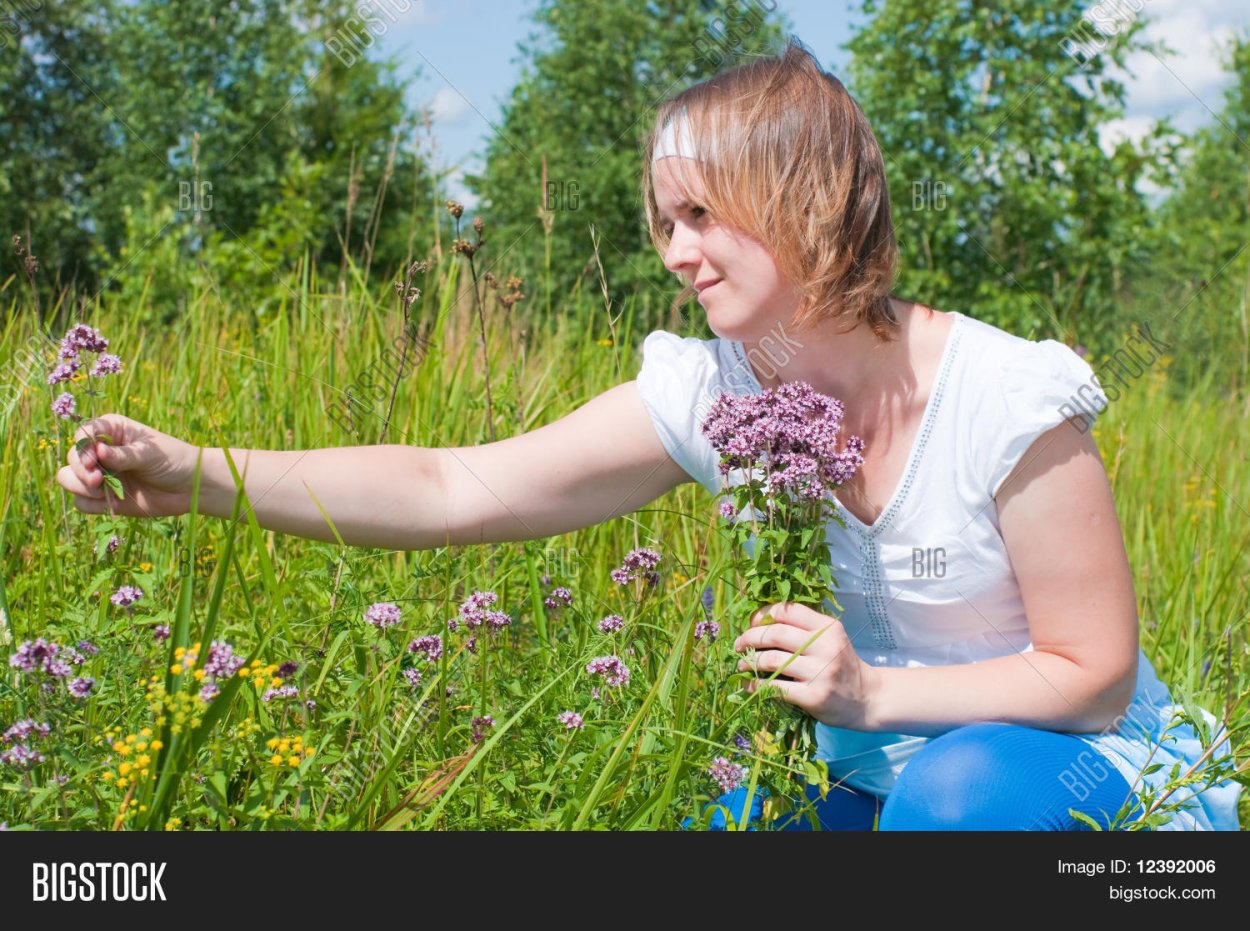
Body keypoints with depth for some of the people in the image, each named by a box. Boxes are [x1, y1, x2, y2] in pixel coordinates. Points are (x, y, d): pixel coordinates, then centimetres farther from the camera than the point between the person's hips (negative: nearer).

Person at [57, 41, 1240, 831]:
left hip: (1077, 768, -4)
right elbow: (456, 491, -19)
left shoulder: (1003, 401, -24)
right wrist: (202, 475, -29)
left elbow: (1094, 673, -16)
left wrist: (872, 691, -27)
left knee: (956, 787, -35)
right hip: (875, 769, 5)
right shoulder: (707, 392, -12)